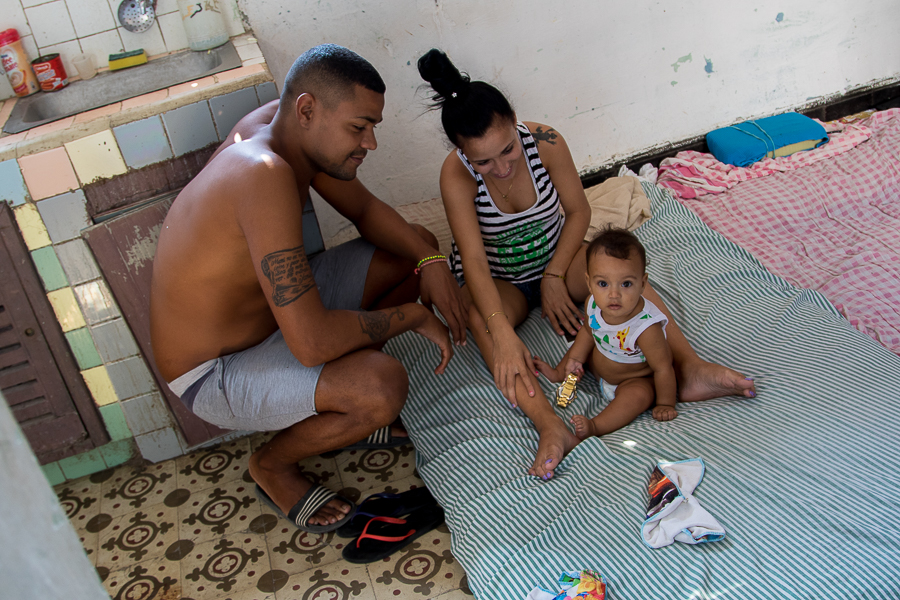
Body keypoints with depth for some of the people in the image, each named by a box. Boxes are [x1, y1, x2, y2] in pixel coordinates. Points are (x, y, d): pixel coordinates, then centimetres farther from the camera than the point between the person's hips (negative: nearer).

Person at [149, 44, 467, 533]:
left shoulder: (285, 125, -7)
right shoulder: (265, 175, -36)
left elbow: (365, 209, 8)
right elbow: (312, 342, -40)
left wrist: (430, 261, -10)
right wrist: (413, 315, -23)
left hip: (273, 311, 9)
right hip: (214, 373, -9)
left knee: (414, 248, 8)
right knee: (382, 384, -34)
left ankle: (340, 407, 16)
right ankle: (272, 464, -1)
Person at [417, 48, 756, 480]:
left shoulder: (546, 143, -21)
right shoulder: (456, 175, -27)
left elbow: (578, 211, -8)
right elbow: (474, 260, -35)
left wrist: (555, 275, -17)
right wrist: (503, 335, -46)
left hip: (555, 256, 2)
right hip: (496, 279, -2)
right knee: (481, 318, -35)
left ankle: (690, 369, -34)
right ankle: (551, 428, -52)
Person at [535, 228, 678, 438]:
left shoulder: (647, 328, -41)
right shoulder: (593, 304, -22)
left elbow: (663, 368, -28)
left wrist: (665, 404, -18)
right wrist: (574, 359, -4)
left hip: (634, 379, -7)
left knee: (639, 394, -33)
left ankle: (596, 426, -39)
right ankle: (559, 373, 25)